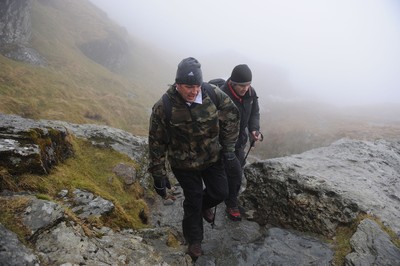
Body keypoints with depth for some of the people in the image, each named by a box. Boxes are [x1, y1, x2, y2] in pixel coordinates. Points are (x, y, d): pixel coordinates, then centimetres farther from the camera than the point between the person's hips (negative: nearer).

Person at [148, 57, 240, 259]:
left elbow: (231, 117, -1)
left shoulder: (214, 95, -19)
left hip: (213, 157, 3)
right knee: (193, 200, 9)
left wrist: (228, 148, -1)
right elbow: (157, 143, -15)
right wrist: (158, 175, -9)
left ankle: (204, 205, 50)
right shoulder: (163, 107, -25)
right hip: (184, 163, -3)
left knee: (220, 193, 12)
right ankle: (194, 240, 36)